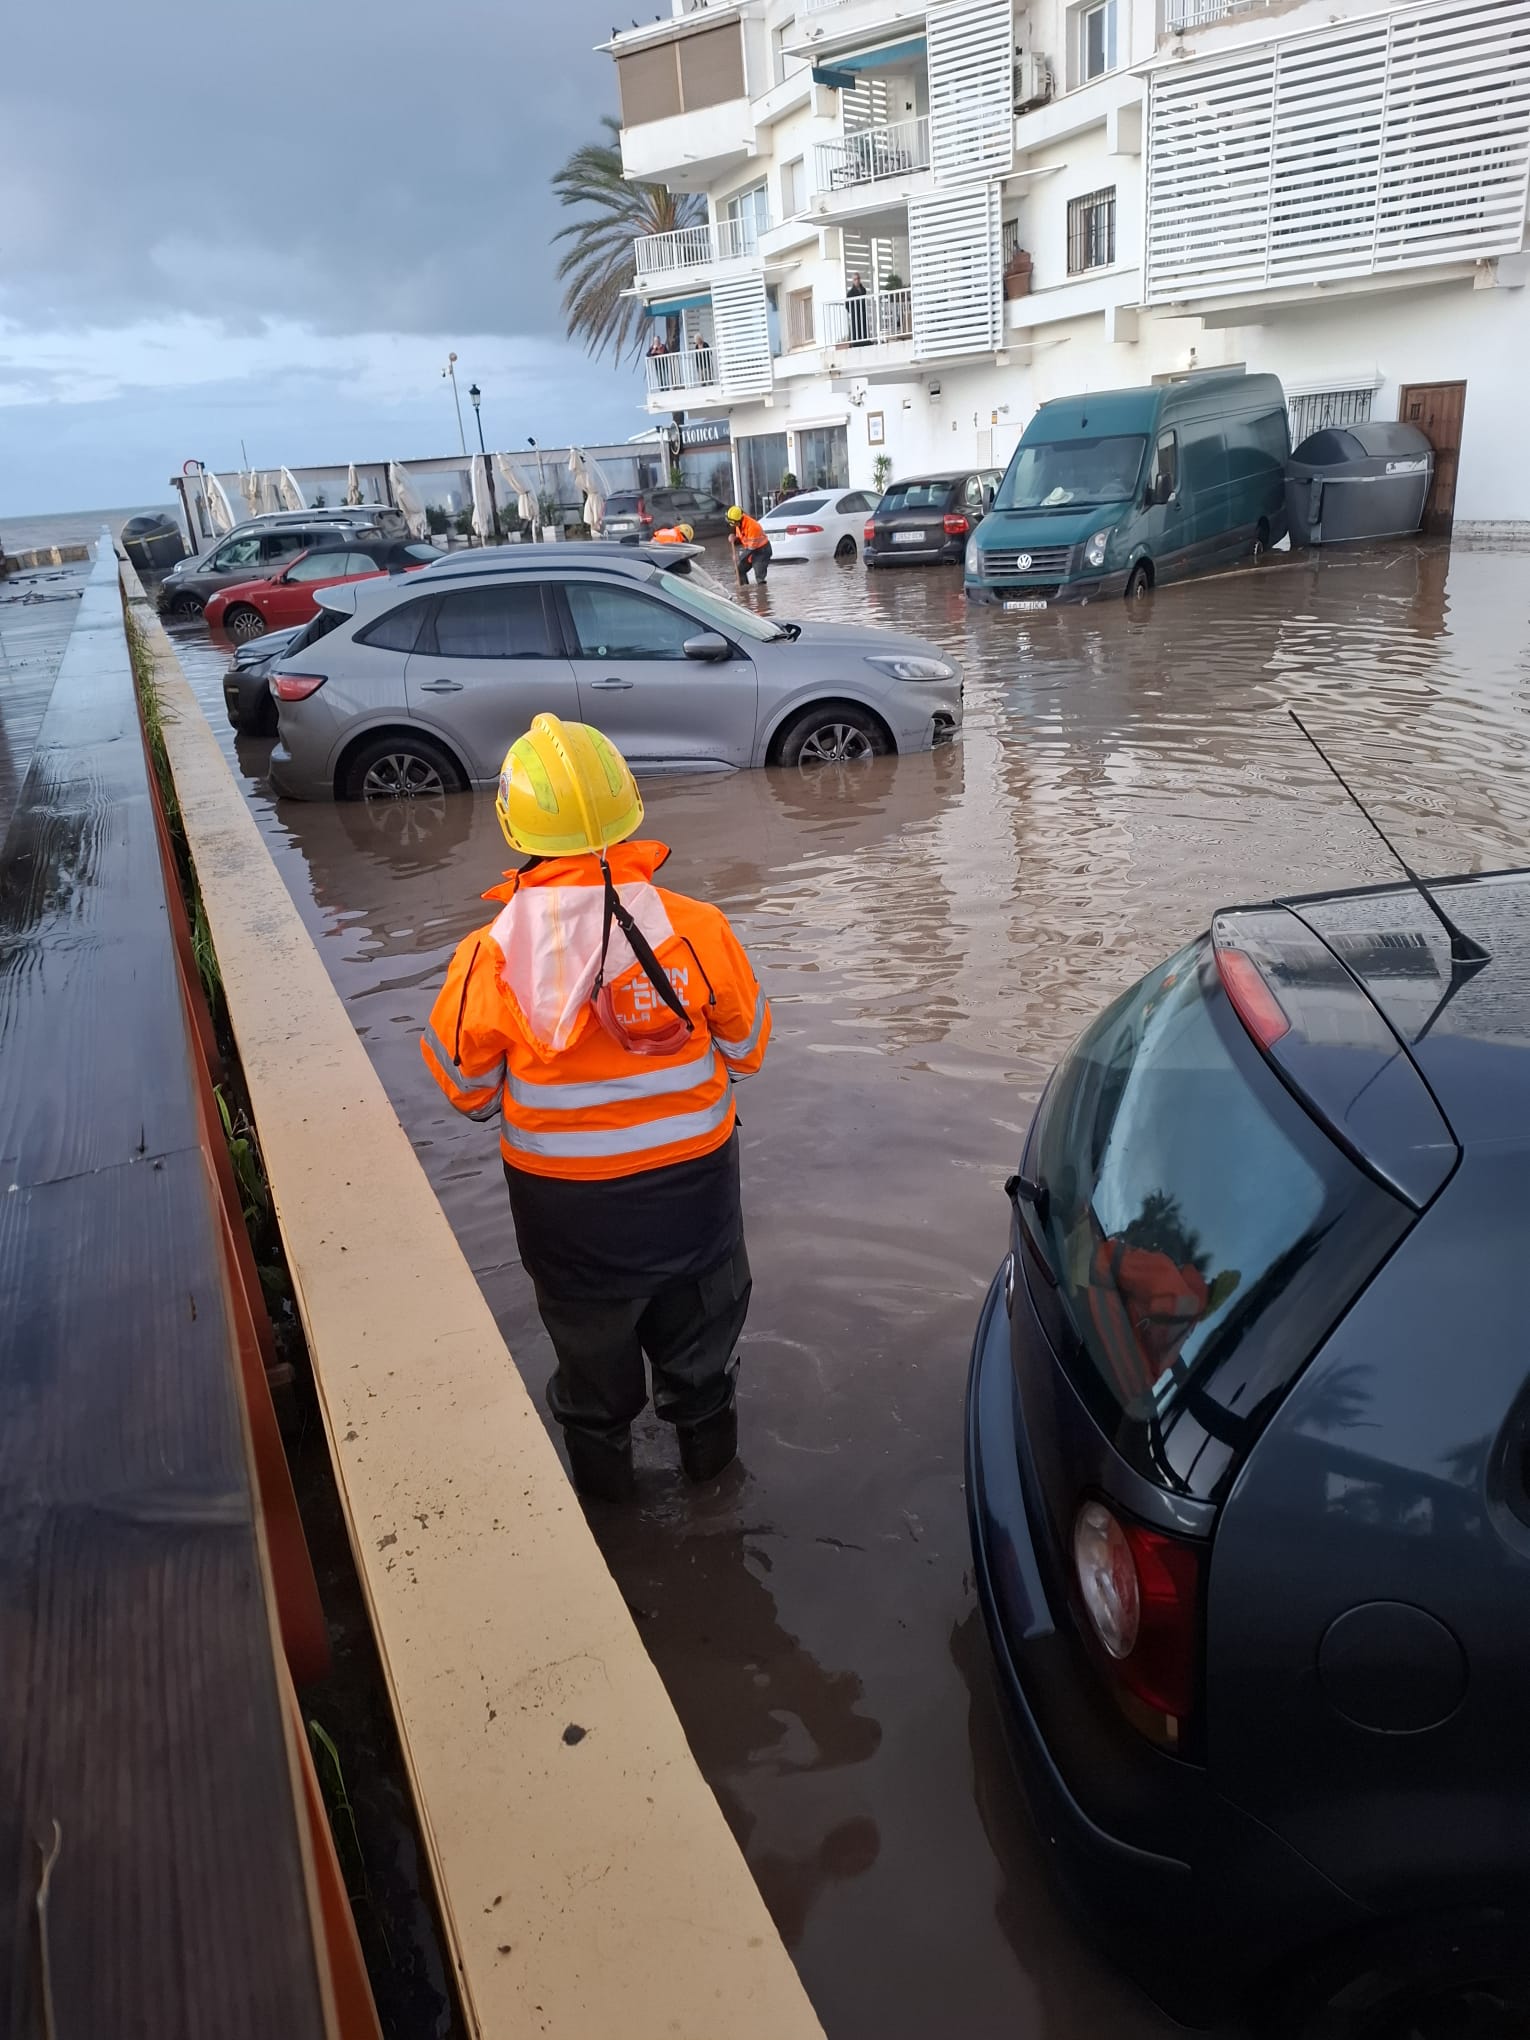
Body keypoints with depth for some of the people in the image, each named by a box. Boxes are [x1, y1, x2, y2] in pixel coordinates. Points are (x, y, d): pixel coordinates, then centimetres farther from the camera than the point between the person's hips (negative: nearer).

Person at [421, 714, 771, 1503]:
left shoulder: (494, 952, -21)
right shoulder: (696, 928, -19)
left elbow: (467, 1088, -6)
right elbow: (746, 1051, -3)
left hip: (565, 1198, -1)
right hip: (693, 1174, 1)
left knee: (589, 1334, 26)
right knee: (699, 1317, 28)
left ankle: (602, 1460, 47)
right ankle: (705, 1436, 50)